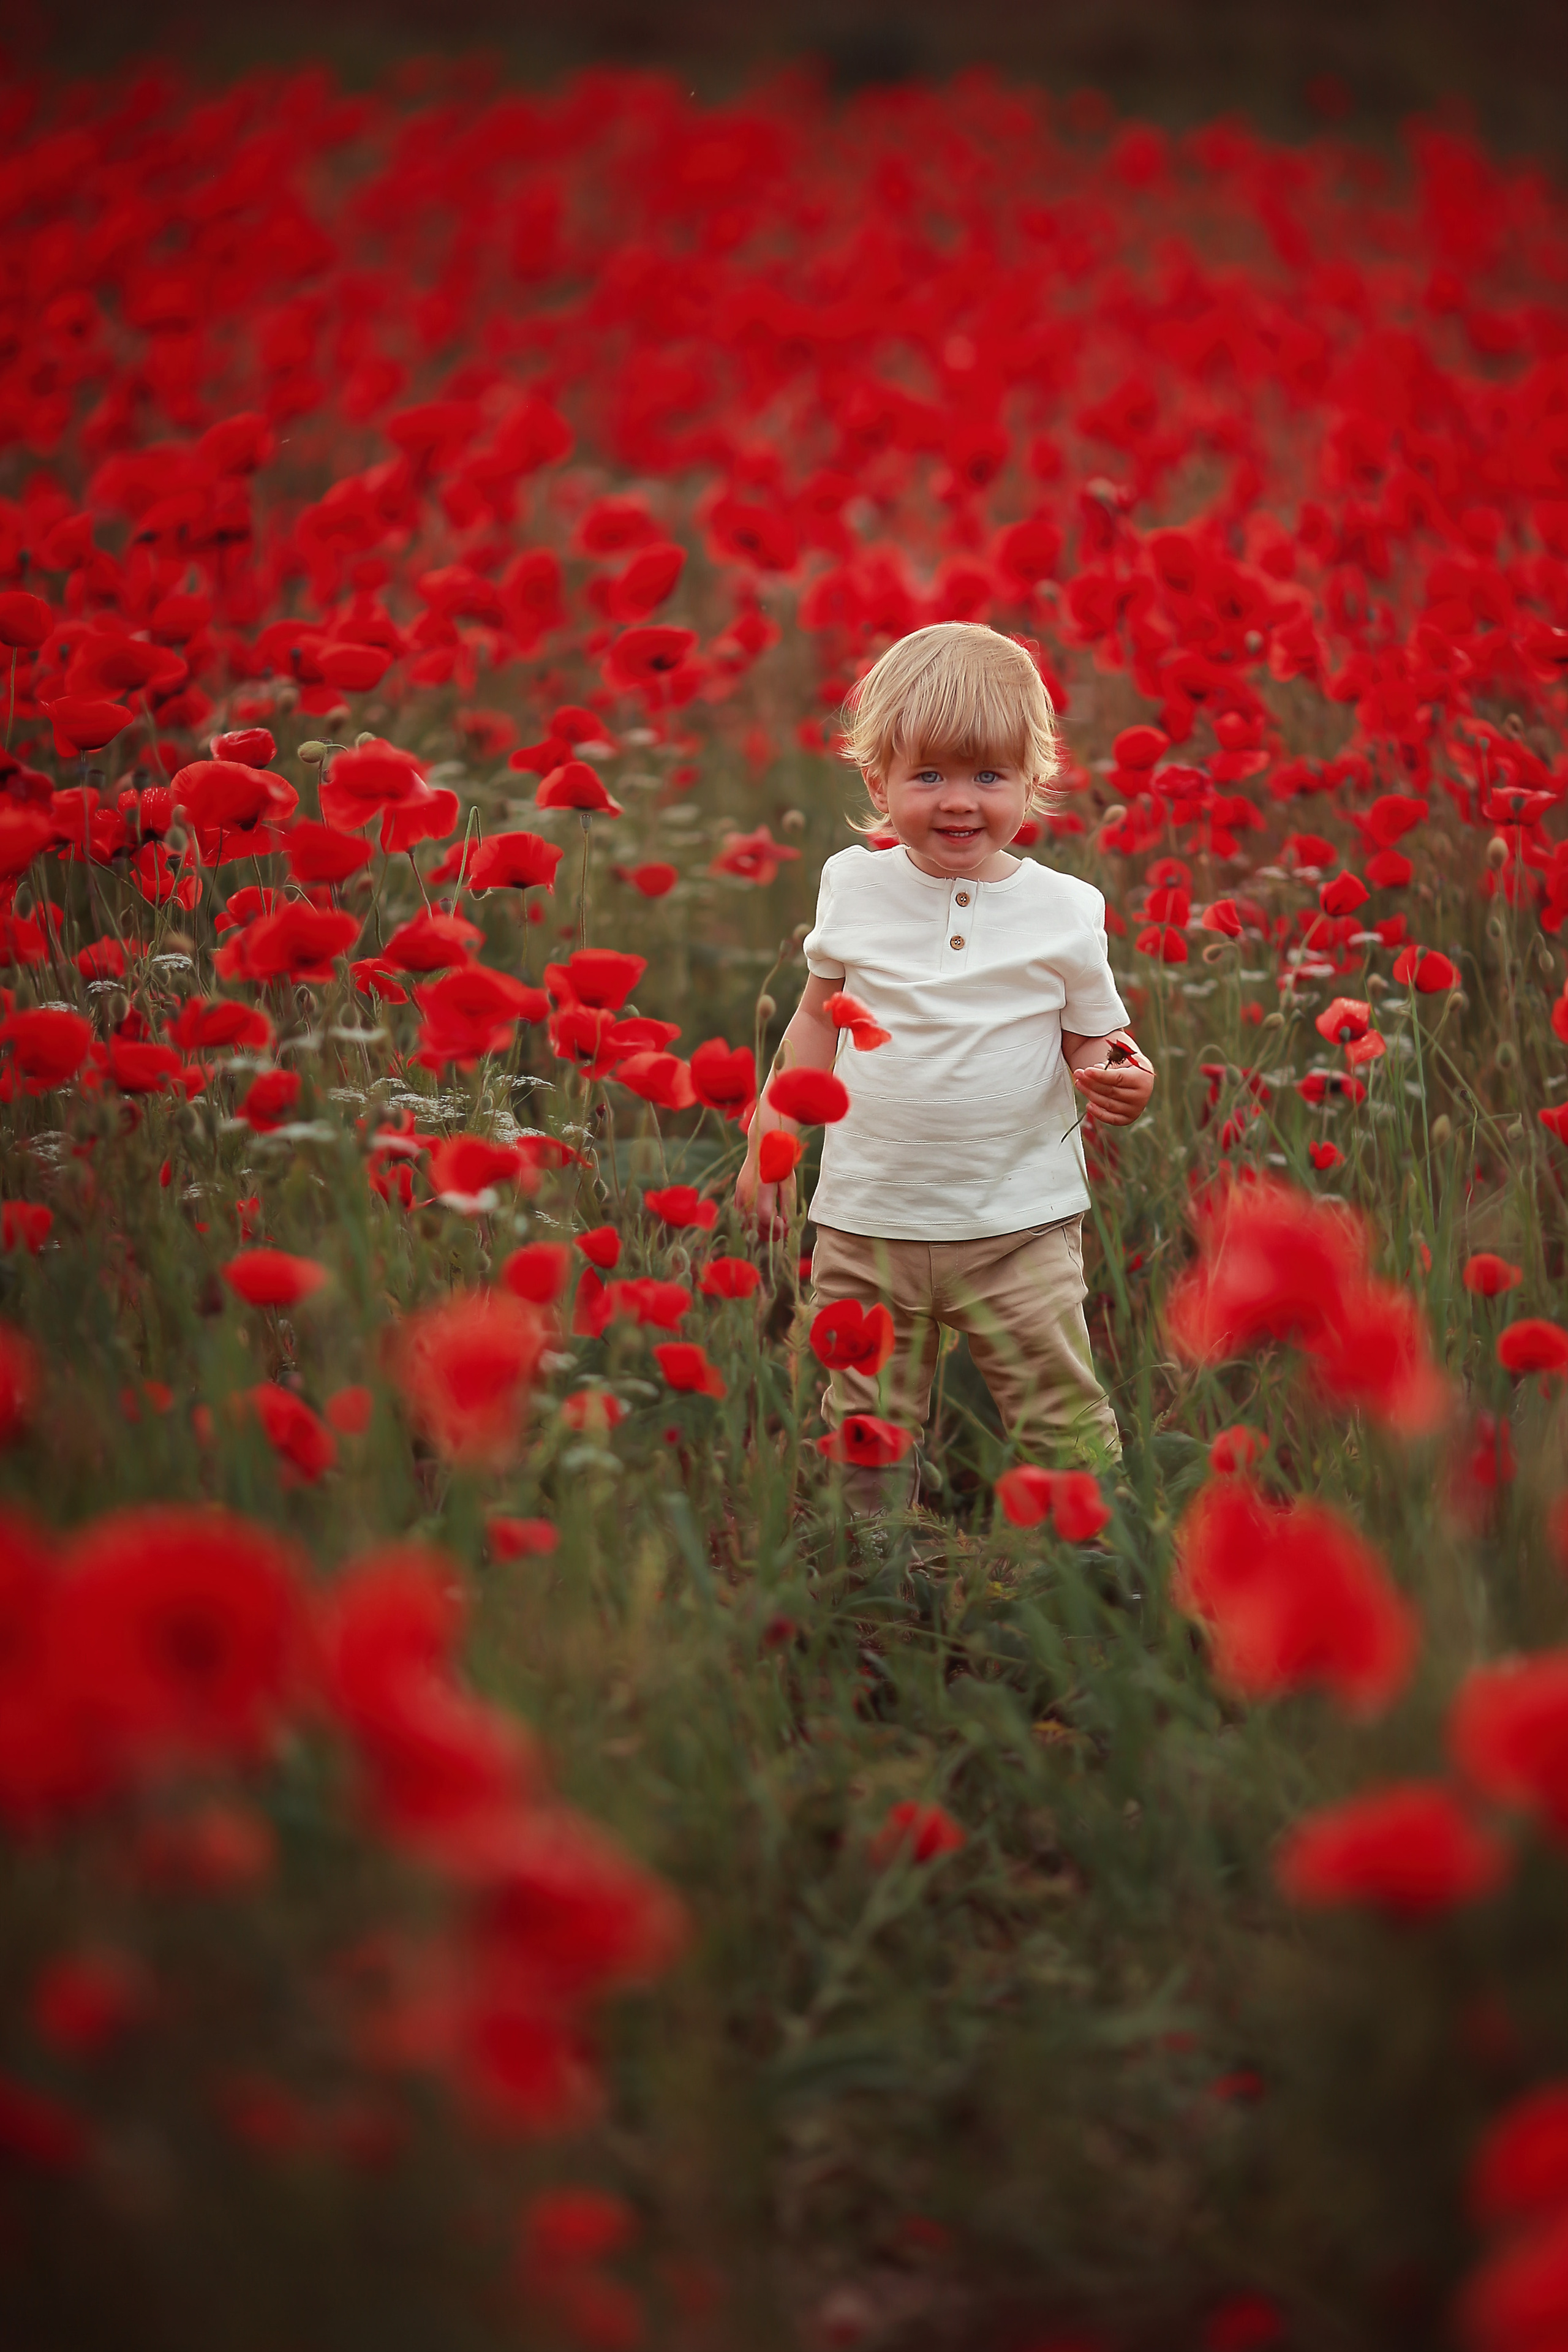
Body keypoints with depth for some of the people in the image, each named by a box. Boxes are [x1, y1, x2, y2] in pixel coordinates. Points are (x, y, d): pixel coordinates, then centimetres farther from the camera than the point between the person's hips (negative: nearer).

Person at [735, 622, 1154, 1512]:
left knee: (1066, 1425, -1)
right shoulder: (854, 888, 1)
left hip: (1019, 1224, -2)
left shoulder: (1066, 910, -4)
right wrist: (770, 1138, 14)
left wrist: (1120, 1085, -19)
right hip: (867, 1217, 2)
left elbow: (1091, 1047, 4)